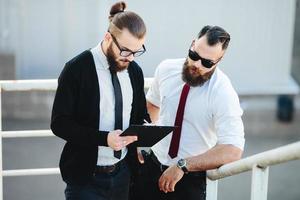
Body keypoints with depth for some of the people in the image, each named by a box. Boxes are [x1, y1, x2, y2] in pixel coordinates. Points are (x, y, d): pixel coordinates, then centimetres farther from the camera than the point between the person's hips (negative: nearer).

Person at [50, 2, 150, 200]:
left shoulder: (135, 71, 4)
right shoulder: (77, 69, -13)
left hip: (123, 173, 5)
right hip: (86, 176, -5)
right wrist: (104, 138, -25)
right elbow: (60, 123, -13)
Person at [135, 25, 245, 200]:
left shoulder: (224, 93, -20)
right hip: (152, 164, 4)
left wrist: (183, 166, -27)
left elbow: (232, 151, -26)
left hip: (190, 178, -3)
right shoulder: (166, 69, -6)